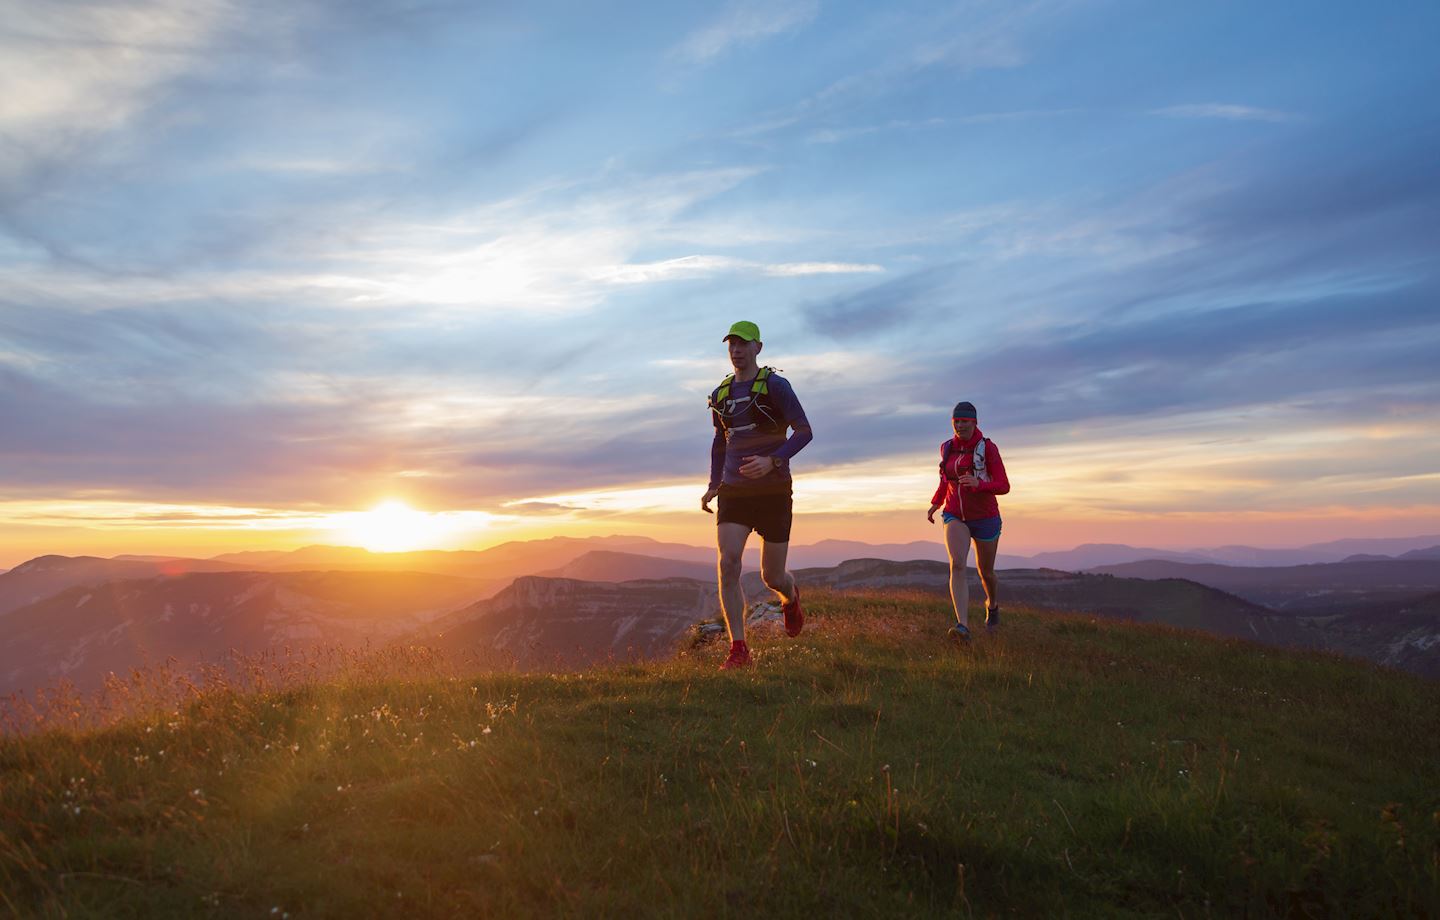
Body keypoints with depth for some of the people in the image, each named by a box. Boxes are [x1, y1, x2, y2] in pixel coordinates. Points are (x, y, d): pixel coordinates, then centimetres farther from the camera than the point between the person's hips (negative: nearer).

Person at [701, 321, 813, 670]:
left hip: (773, 492, -3)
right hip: (734, 493, 4)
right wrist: (713, 485, 13)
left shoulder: (775, 385, -7)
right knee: (728, 566, -17)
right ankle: (738, 649, -11)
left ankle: (791, 597, 44)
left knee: (772, 577, 5)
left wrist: (773, 461, -28)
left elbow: (804, 431, -12)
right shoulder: (721, 394, 9)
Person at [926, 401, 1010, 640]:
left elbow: (1004, 487, -14)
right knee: (957, 565, -24)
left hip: (985, 518, -2)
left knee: (985, 572, 16)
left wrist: (978, 483, -32)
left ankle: (992, 603, 52)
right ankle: (963, 627, -34)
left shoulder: (988, 447, -11)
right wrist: (935, 503, 10)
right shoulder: (947, 448, 2)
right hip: (956, 517, 2)